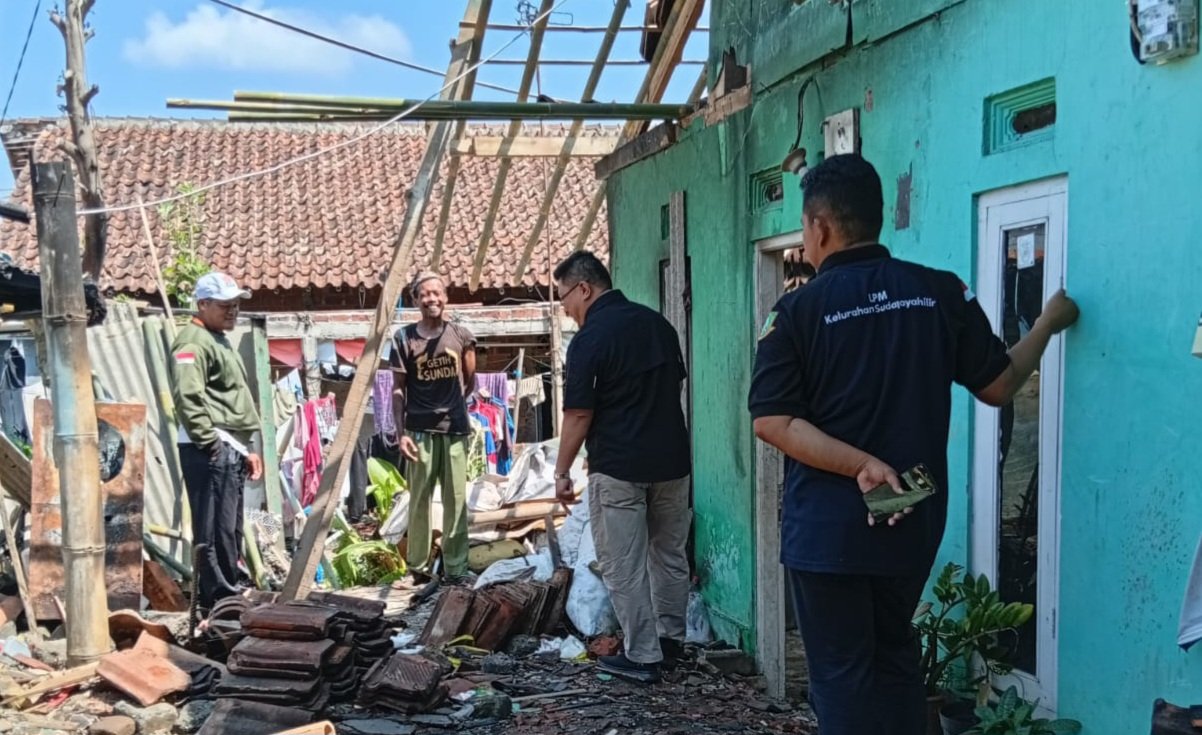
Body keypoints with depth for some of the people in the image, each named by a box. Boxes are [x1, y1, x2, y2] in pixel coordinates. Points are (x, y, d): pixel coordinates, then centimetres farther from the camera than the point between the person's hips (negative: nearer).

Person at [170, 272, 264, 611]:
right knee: (216, 532, -10)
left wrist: (246, 448, 26)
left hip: (230, 448, 11)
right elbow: (187, 395, -23)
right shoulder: (194, 342, -8)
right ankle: (221, 602, -8)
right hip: (211, 449, -11)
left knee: (230, 532, 14)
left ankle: (226, 601, 21)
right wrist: (210, 442, -22)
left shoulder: (219, 341, 25)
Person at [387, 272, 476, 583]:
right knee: (419, 499, 5)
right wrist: (401, 432, -6)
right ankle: (418, 565, 15)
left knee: (456, 500, 4)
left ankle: (456, 567, 11)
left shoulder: (461, 336, 3)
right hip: (420, 431, -1)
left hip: (456, 429, 2)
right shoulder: (403, 338, -1)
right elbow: (398, 389, -1)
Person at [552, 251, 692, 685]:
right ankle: (672, 638, 29)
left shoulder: (590, 338, -14)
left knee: (623, 567, 3)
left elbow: (579, 414, -14)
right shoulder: (658, 323, 8)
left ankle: (642, 657, 6)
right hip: (672, 459, 7)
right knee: (670, 554, 18)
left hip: (618, 467, -7)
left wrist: (562, 472, -5)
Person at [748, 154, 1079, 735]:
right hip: (914, 520, 4)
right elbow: (999, 385, 6)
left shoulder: (797, 310, -10)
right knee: (894, 655, 22)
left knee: (841, 673, 6)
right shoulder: (942, 292, -2)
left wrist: (859, 464, -20)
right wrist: (1049, 322, 20)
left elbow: (773, 420, -16)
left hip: (827, 526, -4)